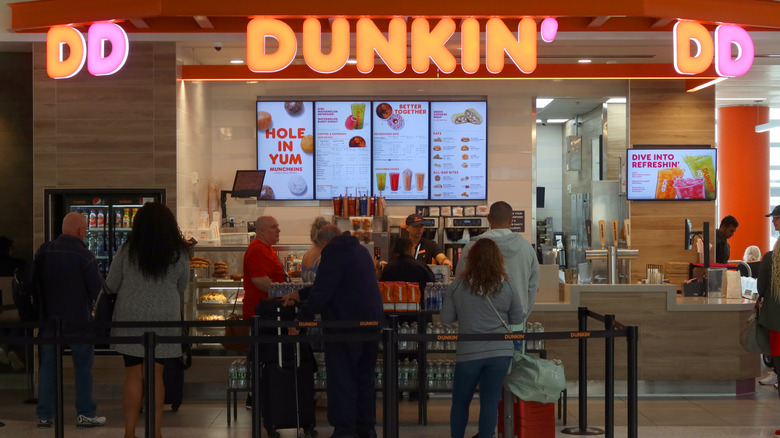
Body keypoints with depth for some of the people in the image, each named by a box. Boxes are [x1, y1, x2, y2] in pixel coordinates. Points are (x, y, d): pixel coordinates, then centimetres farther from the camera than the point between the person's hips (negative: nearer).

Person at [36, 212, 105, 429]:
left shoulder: (43, 252, 0)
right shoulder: (85, 256, -15)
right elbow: (98, 289, -11)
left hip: (48, 319, 4)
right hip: (78, 320, -4)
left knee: (47, 367, 10)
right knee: (83, 366, 7)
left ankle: (44, 415, 12)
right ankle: (85, 414, 10)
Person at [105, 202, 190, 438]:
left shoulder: (127, 250, -4)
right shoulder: (179, 254, -1)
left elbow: (111, 286, 3)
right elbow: (182, 287, 12)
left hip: (130, 318, 0)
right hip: (164, 320, 1)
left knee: (133, 376, 5)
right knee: (156, 376, 6)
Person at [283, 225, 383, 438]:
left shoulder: (334, 250, -10)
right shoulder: (361, 250, 18)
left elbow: (323, 289, -17)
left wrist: (302, 318, -11)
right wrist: (300, 294, 25)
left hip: (345, 324, -8)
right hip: (370, 323, 9)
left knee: (342, 380, -2)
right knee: (365, 377, 16)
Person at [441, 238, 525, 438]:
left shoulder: (457, 286, -7)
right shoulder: (507, 287, -4)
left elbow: (446, 318, 1)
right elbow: (518, 319, 6)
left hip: (468, 353, 0)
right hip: (500, 352, 1)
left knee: (460, 401, 15)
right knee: (490, 401, 6)